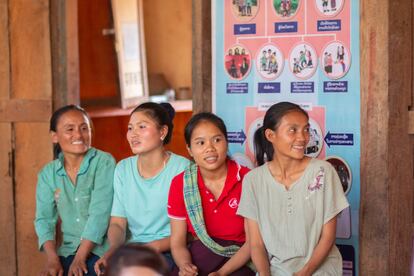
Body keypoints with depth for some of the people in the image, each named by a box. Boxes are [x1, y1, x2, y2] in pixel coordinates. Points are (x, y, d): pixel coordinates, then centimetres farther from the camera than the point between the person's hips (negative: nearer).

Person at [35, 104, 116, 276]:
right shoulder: (47, 174, 7)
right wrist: (52, 259, -13)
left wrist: (80, 257, -19)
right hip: (68, 252, 4)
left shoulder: (104, 162, -6)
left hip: (102, 250, -3)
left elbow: (100, 212, -13)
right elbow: (44, 218, 2)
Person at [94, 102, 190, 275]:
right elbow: (117, 223, 7)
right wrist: (112, 250, -15)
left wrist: (154, 246, -22)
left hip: (170, 251, -4)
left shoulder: (183, 168, -8)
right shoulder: (123, 169, 8)